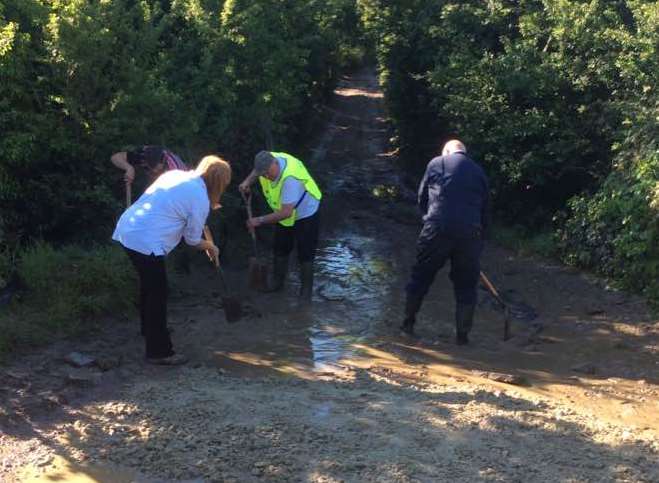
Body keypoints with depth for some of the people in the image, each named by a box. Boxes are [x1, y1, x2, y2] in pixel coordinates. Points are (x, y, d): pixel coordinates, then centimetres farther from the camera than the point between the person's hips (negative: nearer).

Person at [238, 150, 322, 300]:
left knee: (305, 254, 3)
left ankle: (306, 290, 20)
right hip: (285, 212, 8)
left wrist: (260, 220, -32)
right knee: (280, 248, 19)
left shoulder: (290, 178, -43)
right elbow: (257, 170, 8)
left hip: (306, 215, -7)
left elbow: (286, 213, -39)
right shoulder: (268, 160, -21)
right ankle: (277, 282, 37)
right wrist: (248, 181, -12)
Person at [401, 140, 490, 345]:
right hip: (469, 233, 2)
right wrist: (479, 236, 25)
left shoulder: (436, 163, 12)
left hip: (437, 228, -1)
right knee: (466, 284, 11)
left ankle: (408, 323, 22)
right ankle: (462, 334, 14)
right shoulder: (479, 171, 18)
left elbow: (422, 199, 14)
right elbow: (485, 212, 19)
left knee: (421, 276, 13)